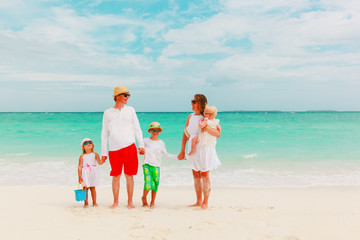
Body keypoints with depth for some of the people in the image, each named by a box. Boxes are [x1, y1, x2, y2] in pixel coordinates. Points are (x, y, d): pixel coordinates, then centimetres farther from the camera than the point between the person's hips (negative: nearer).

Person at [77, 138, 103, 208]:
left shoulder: (95, 154, 3)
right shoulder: (82, 156, 1)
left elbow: (99, 162, -8)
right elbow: (80, 166, 0)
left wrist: (103, 160, -31)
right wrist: (79, 176, -5)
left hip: (93, 173, 1)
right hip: (85, 173, -1)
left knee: (93, 188, 6)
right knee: (85, 188, -1)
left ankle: (94, 202, 16)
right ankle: (86, 203, 13)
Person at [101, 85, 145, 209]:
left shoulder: (130, 110, 11)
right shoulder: (108, 113, 9)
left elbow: (137, 129, 12)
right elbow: (104, 134, 11)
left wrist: (141, 145, 0)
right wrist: (104, 152, 7)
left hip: (129, 147, 0)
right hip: (114, 149, 0)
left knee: (129, 175, 3)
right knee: (116, 176, 4)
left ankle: (130, 201, 15)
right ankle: (116, 202, 18)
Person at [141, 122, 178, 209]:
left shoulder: (161, 143, 11)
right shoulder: (145, 141, 6)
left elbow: (166, 155, 18)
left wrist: (177, 157, 11)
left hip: (156, 166, 2)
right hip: (147, 165, -2)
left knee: (155, 184, 0)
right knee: (148, 184, -14)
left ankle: (152, 201, 21)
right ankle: (144, 197, 16)